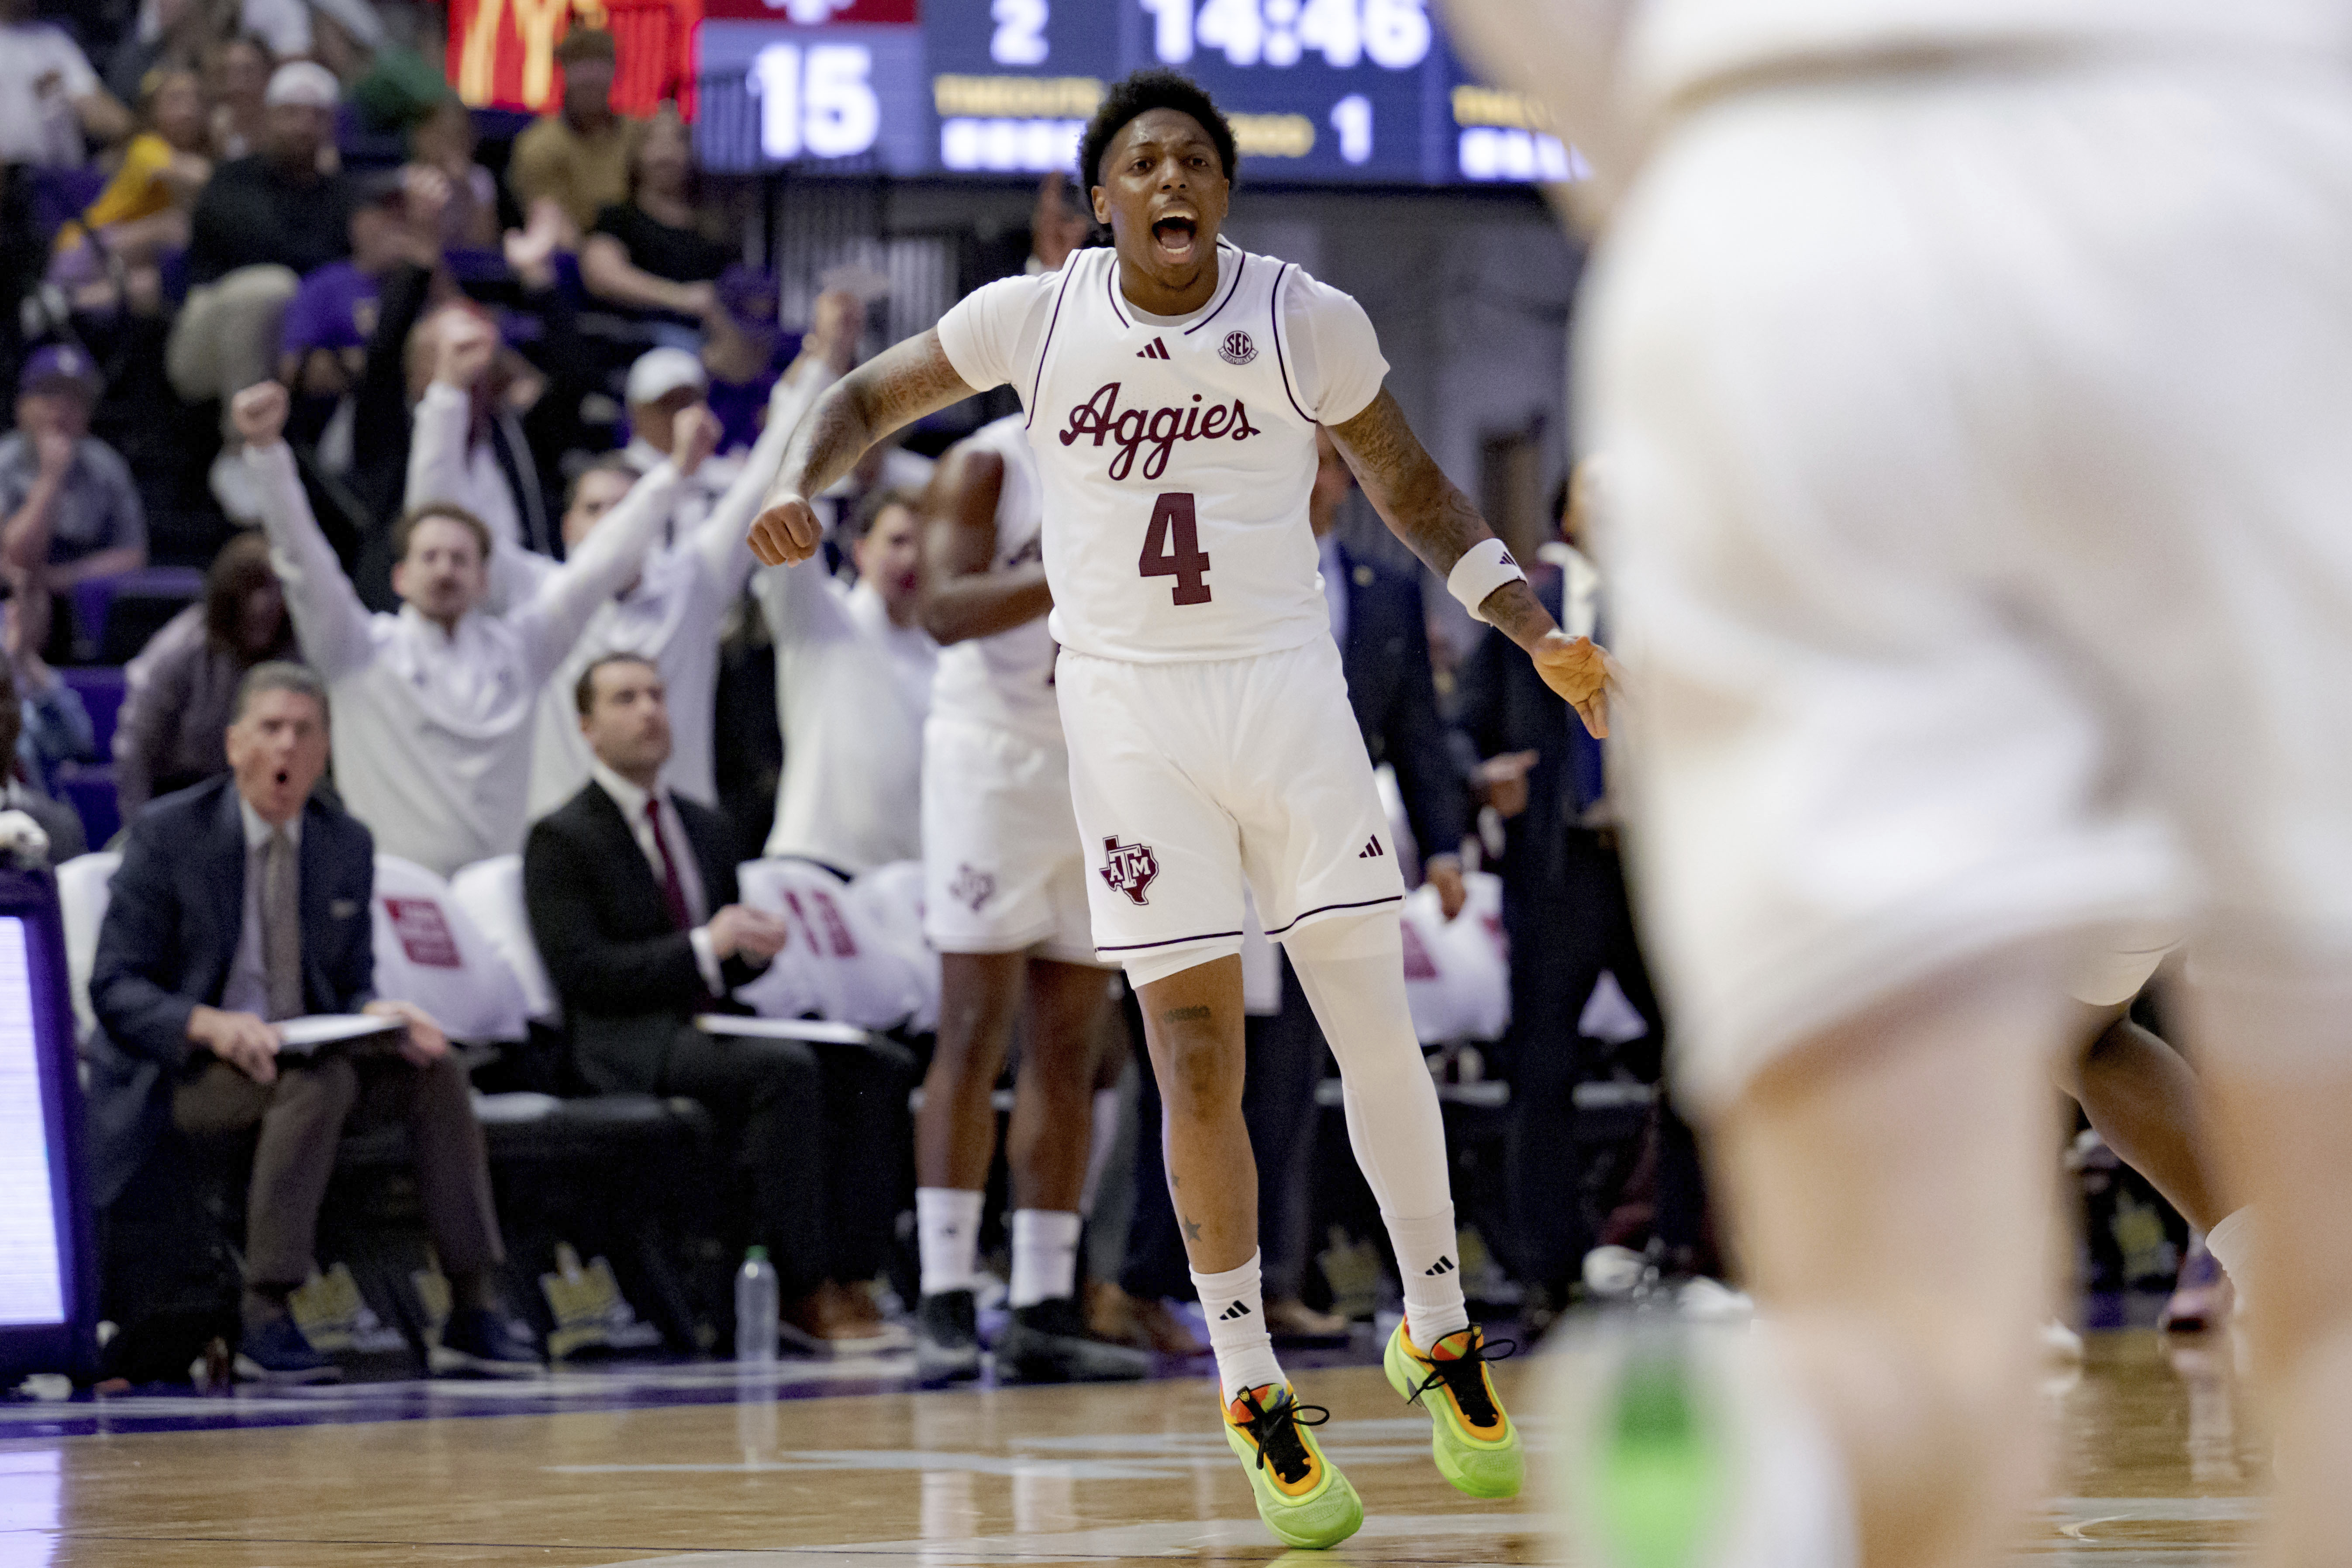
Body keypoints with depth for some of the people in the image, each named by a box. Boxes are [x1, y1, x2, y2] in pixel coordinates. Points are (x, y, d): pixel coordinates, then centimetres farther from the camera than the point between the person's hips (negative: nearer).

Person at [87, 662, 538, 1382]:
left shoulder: (348, 846, 8)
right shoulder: (167, 835, -7)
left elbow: (352, 985, 14)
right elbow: (115, 988, -11)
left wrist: (378, 1014, -13)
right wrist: (210, 1026, -30)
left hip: (302, 1054, 6)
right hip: (181, 1073, -6)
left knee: (435, 1069, -19)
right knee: (318, 1078, -35)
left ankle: (474, 1312, -19)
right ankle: (266, 1315, -32)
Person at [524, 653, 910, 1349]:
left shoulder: (707, 828, 22)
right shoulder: (560, 840, -1)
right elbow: (579, 973, -12)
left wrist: (755, 946, 0)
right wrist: (704, 947, -19)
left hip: (711, 1026, 7)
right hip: (631, 1048, -7)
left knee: (872, 1069, -17)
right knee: (784, 1068, -33)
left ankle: (848, 1277, -23)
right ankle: (803, 1289, -31)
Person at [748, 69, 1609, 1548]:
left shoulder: (1309, 322, -5)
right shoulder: (1035, 318, -4)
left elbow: (1411, 490, 8)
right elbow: (874, 392, 11)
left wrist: (1541, 631, -1)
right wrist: (802, 483, -10)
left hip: (1287, 689, 0)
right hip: (1130, 709, 0)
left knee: (1378, 1030, -2)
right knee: (1199, 1069, -2)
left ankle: (1442, 1338, 18)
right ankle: (1257, 1399, 9)